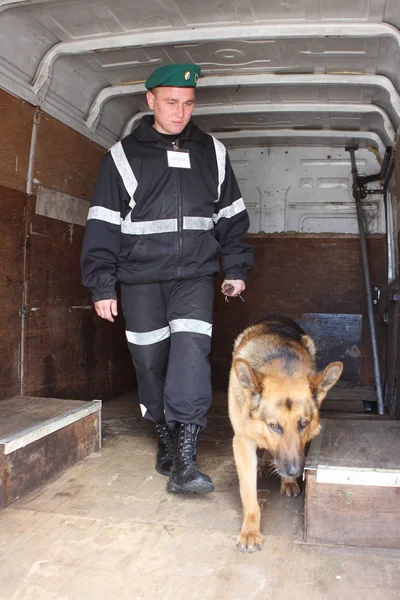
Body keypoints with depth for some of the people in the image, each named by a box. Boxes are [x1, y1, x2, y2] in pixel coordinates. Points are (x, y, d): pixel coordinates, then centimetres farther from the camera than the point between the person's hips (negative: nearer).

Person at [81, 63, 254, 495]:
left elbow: (231, 217, 16)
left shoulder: (213, 153, 10)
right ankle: (166, 441, 24)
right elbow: (102, 226, 2)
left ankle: (184, 460, -14)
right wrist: (101, 285, -3)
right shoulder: (123, 156, 3)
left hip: (195, 273, 1)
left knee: (191, 351, -16)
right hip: (140, 277, 0)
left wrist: (236, 268, 11)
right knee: (150, 360, 4)